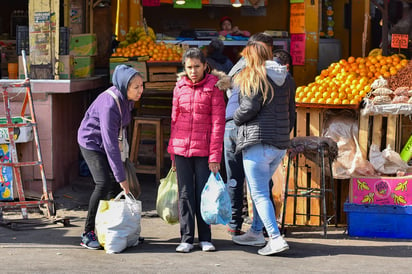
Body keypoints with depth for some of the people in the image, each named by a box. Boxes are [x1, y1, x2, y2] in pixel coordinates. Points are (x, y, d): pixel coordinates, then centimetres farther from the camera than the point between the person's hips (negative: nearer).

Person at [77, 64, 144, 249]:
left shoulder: (127, 99, -8)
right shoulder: (109, 105, -33)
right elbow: (110, 144, -33)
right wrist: (122, 178, -32)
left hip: (107, 140, 8)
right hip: (91, 142, -8)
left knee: (116, 185, 0)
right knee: (104, 183, -18)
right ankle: (88, 234, -11)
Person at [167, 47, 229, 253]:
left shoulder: (213, 88, -3)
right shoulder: (180, 87, 8)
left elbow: (218, 123, -5)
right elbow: (174, 119, 14)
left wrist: (215, 156, -9)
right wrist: (172, 152, 12)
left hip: (204, 150, -3)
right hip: (181, 149, 3)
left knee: (203, 194, 3)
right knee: (185, 194, 4)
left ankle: (205, 238, 14)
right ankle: (186, 238, 10)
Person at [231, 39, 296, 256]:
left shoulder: (253, 77, -7)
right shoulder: (286, 78, 13)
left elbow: (250, 107, -17)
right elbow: (291, 112, 16)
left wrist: (236, 118, 2)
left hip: (257, 142, -7)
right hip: (280, 144, 8)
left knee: (260, 194, -5)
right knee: (260, 189, 21)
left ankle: (276, 238, -14)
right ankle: (256, 232, 29)